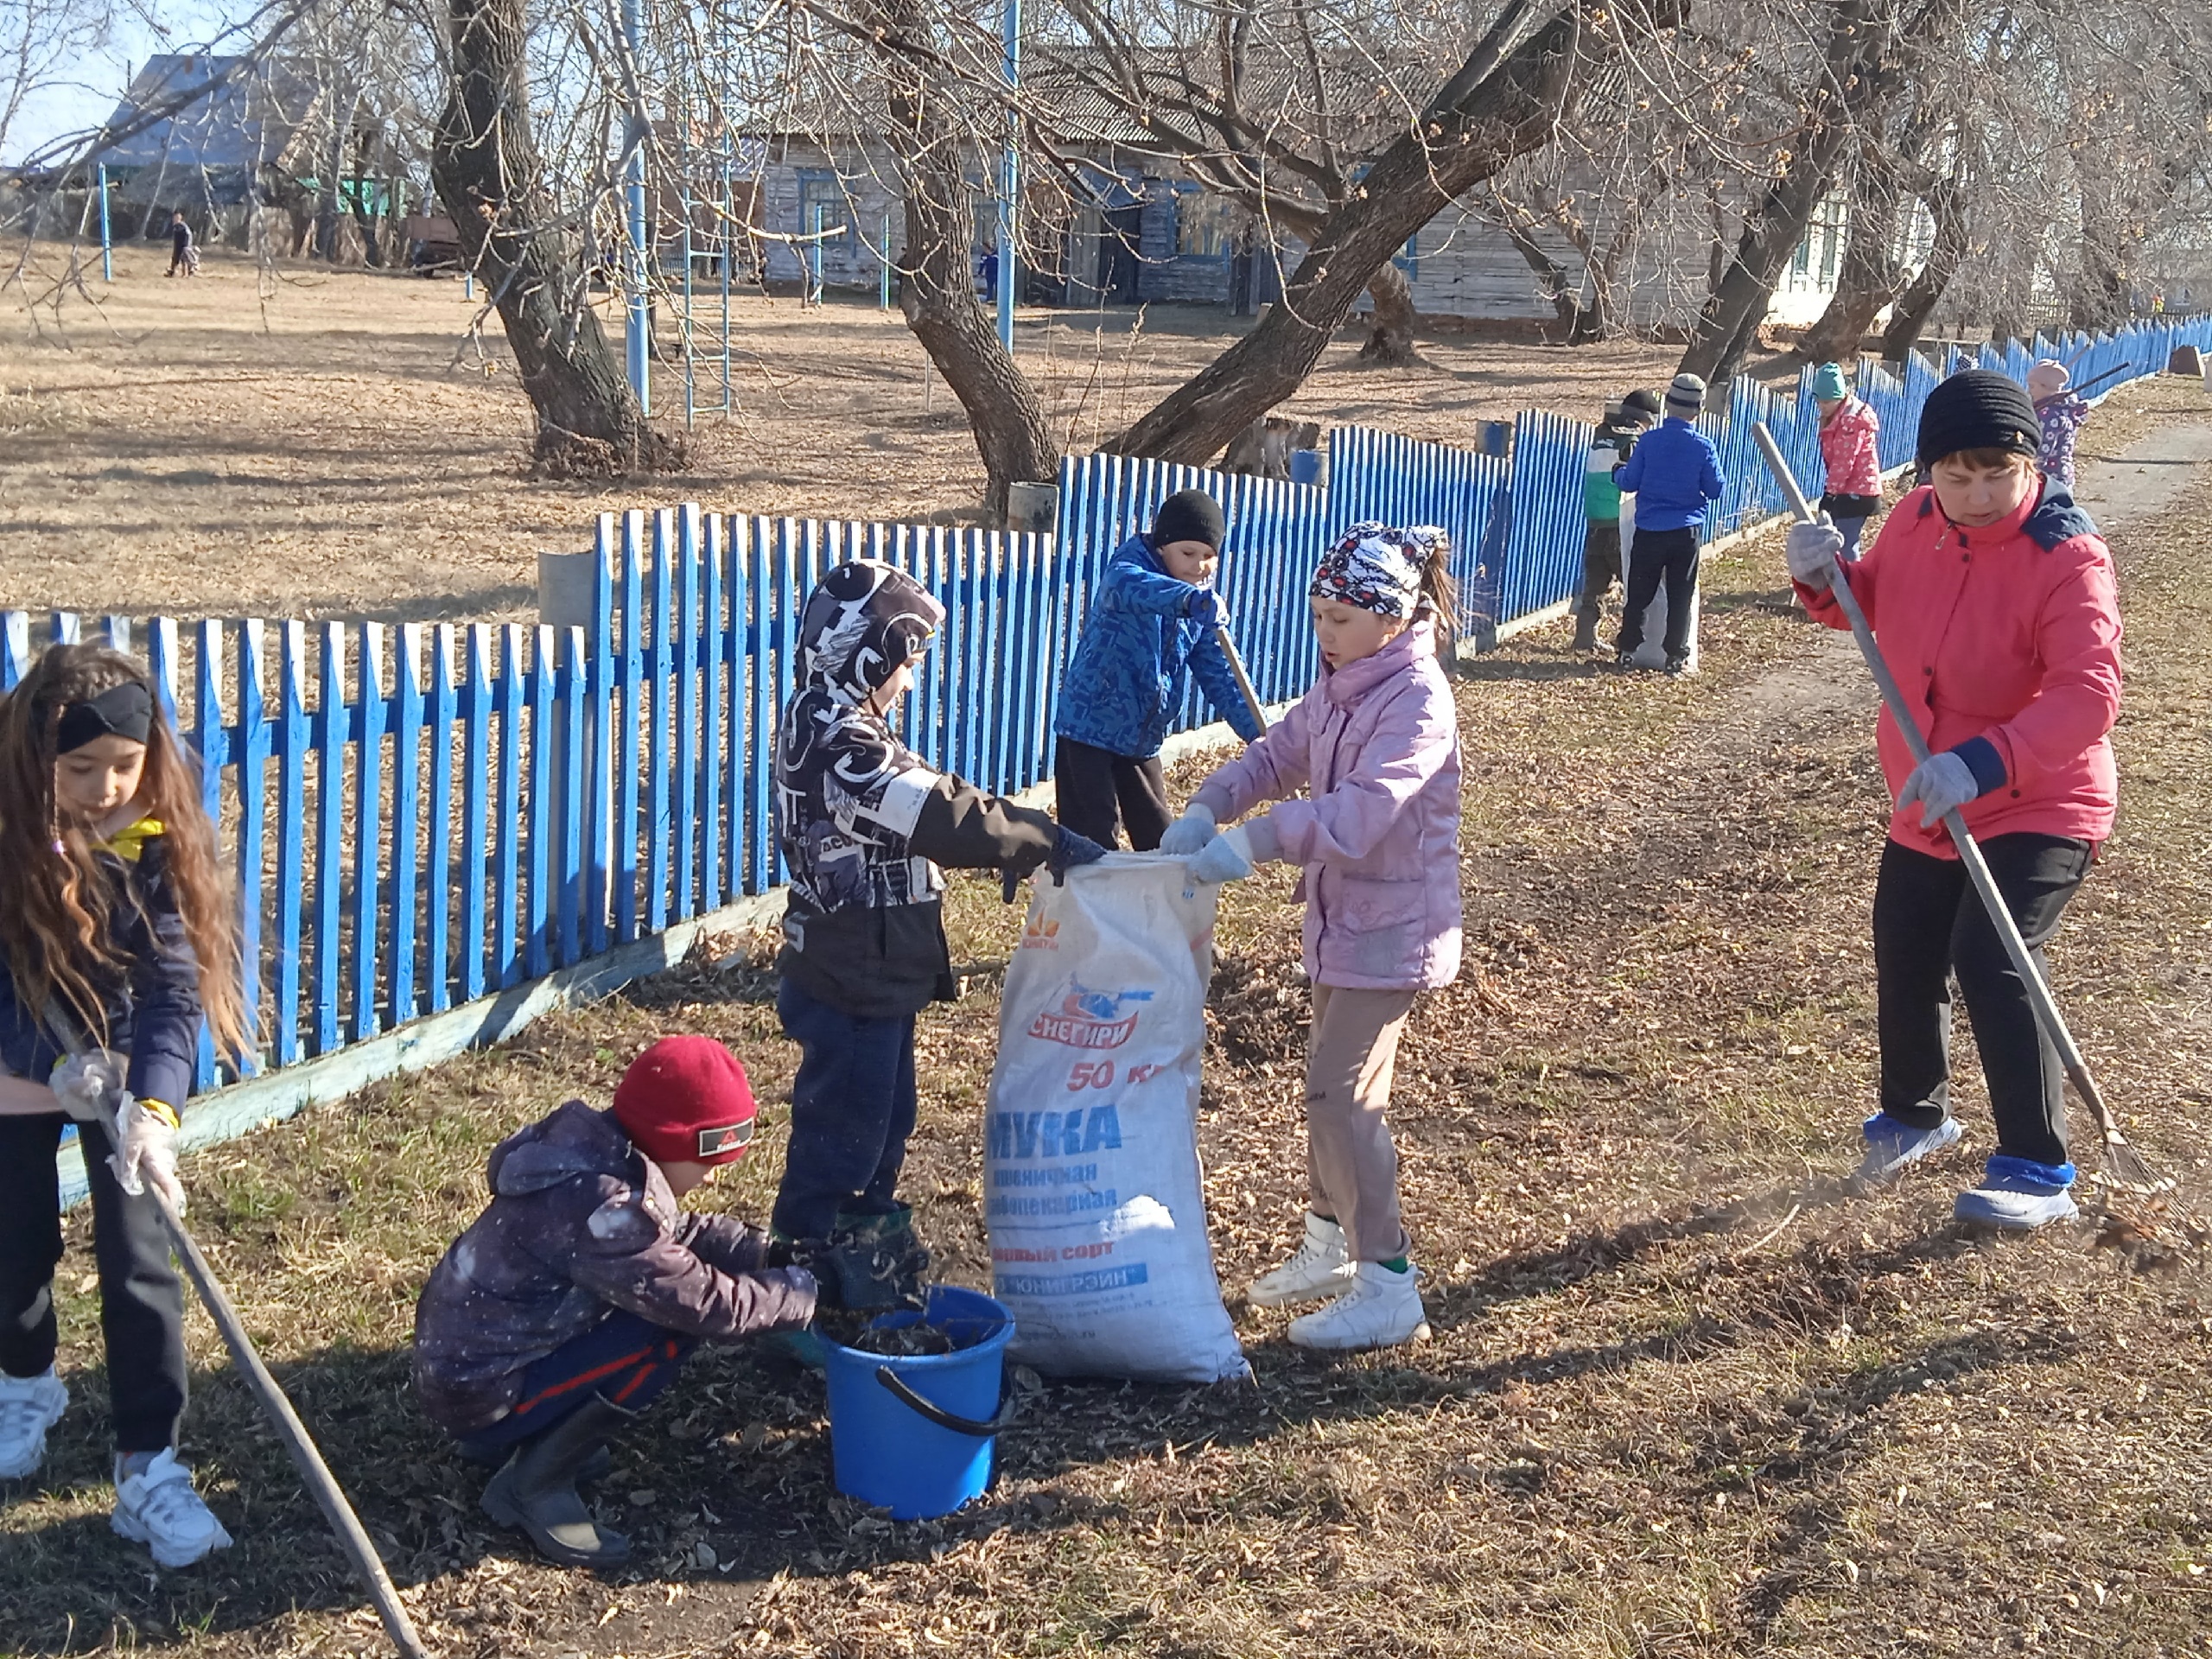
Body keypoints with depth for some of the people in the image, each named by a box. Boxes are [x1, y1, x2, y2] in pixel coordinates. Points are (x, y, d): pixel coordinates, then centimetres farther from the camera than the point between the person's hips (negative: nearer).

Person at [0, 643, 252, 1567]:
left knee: (136, 1261, -4)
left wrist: (156, 1109, -35)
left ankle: (149, 1469, 4)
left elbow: (174, 984, -22)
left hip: (125, 1060, 0)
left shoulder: (160, 833, -20)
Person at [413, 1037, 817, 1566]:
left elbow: (680, 1233, 14)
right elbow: (708, 1305, -25)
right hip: (476, 1395, -10)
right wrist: (797, 1289, -9)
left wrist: (771, 1252, 1)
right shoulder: (600, 1203, -28)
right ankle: (533, 1484, -7)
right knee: (671, 1329, -19)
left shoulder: (598, 1153, 0)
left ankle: (515, 1439, 14)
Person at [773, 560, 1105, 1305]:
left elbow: (922, 806, 13)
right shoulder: (843, 747, -26)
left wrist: (1013, 843, 3)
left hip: (874, 974, 10)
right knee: (843, 1125, 5)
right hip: (855, 983, -10)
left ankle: (871, 1238, 37)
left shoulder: (825, 725, 8)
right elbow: (943, 817, -32)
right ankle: (810, 1261, 19)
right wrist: (1048, 842, -24)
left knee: (885, 1115, 22)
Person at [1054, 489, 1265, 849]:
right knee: (1093, 843, -7)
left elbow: (1217, 673, 3)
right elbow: (1126, 586, -40)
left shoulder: (1205, 607, 5)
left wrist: (1254, 730, -13)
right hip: (1089, 730, -7)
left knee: (1160, 841, 15)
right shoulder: (1131, 561, -14)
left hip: (1143, 740, 7)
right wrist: (1188, 597, -59)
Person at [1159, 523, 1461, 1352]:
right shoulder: (1341, 685, 8)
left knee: (1340, 1093, -11)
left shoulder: (1417, 701, -22)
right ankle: (1332, 1245, 35)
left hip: (1393, 928, -9)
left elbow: (1362, 810, -34)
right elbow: (1281, 754, 10)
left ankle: (1389, 1288, -3)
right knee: (1333, 1084, 18)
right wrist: (1208, 806, -9)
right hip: (1344, 917, 9)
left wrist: (1253, 841, -39)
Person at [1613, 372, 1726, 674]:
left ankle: (1627, 650, 13)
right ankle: (1676, 656, 6)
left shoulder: (1649, 441, -8)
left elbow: (1629, 483, -3)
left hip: (1649, 530, 0)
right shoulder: (1703, 446, -8)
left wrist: (1618, 474, 19)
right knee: (1680, 597, 6)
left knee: (1639, 594, 10)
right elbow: (1716, 490, -3)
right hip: (1686, 532, 0)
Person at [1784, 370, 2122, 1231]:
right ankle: (1915, 1113, 44)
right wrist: (1825, 579, -10)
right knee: (1903, 962, 17)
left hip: (2039, 806, -7)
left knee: (1991, 961, -20)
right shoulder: (1916, 521, -4)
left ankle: (2038, 1170, -7)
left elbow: (2090, 694, -34)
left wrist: (1983, 762, -47)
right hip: (1926, 807, 7)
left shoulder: (2066, 557, -23)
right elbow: (1868, 605, 14)